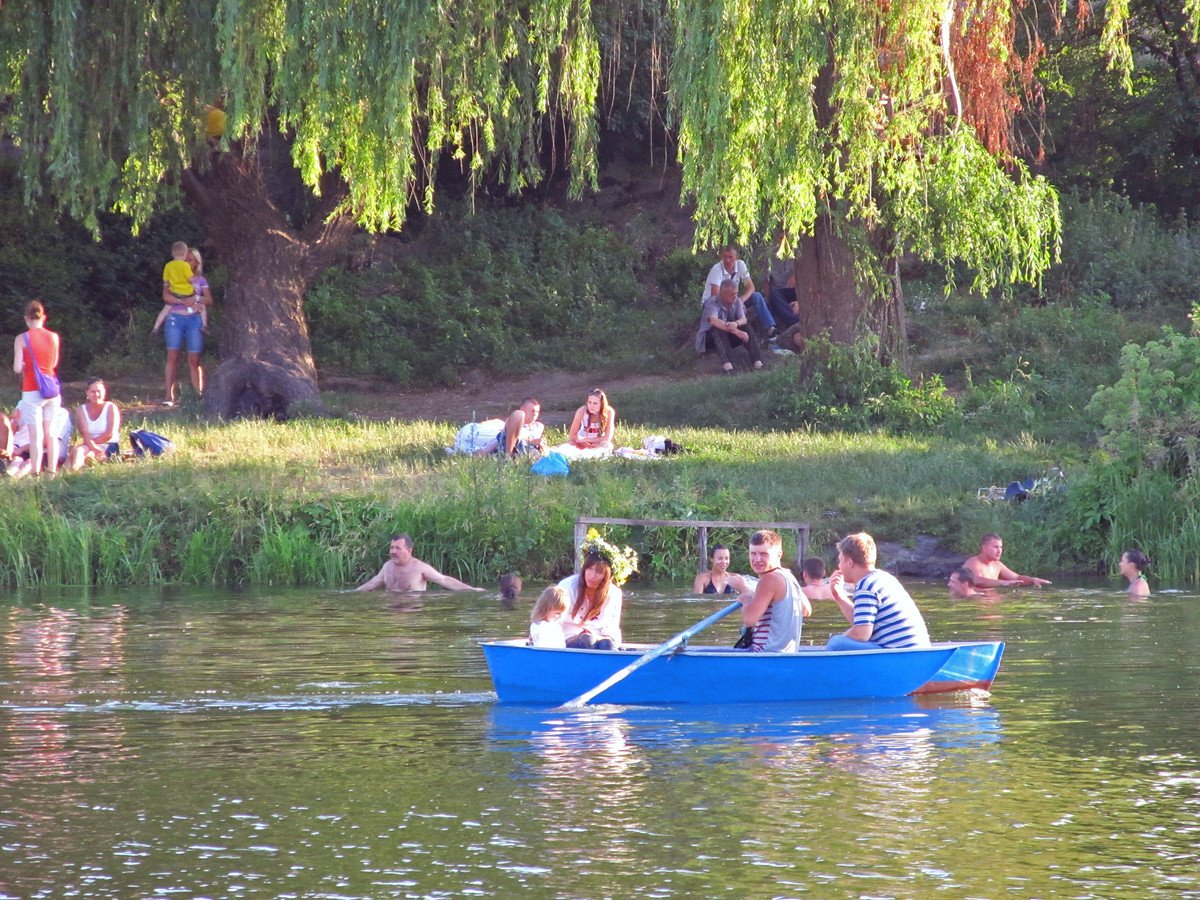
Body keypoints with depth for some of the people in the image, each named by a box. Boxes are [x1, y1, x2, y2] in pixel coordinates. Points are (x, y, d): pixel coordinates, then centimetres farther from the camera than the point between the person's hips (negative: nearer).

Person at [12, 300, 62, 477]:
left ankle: (35, 473, -4)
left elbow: (17, 368, -11)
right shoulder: (53, 337, 4)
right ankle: (52, 470, 15)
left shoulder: (22, 338, -8)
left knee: (36, 435, -4)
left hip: (31, 391, -4)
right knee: (51, 433, 12)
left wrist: (23, 367, 9)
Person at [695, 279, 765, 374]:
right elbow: (713, 321, -40)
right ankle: (727, 365, -56)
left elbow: (743, 319, -16)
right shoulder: (712, 303, -20)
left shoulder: (737, 302, -2)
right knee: (718, 329, -37)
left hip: (729, 338, 5)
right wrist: (736, 332, -51)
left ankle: (757, 362, -36)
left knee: (746, 328, -21)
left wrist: (736, 323, -44)